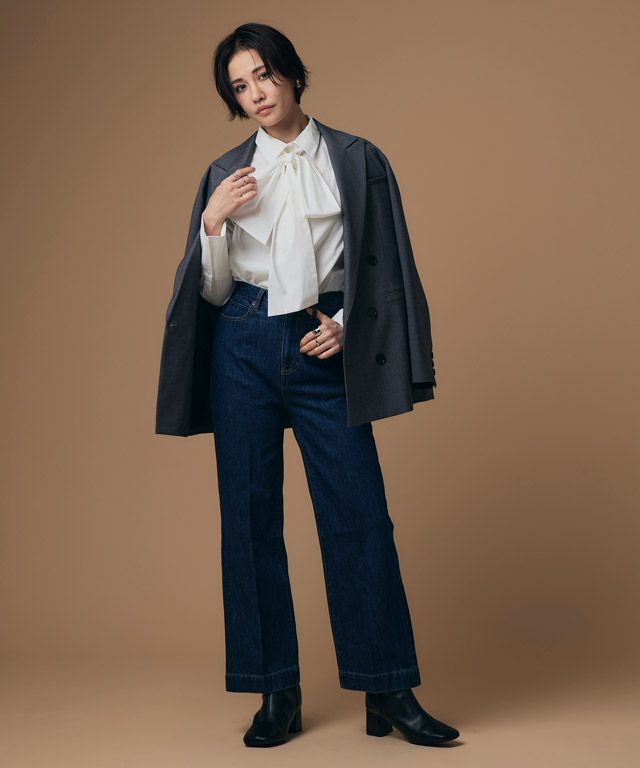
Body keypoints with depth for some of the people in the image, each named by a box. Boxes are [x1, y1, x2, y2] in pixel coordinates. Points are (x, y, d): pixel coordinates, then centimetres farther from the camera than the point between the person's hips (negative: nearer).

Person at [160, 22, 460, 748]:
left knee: (358, 512, -6)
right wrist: (212, 222, -6)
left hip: (324, 346, -1)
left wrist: (347, 323, -7)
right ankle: (277, 694, 11)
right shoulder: (228, 175, 10)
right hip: (246, 344, 2)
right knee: (250, 515, 1)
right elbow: (214, 290, 9)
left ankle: (388, 694, 4)